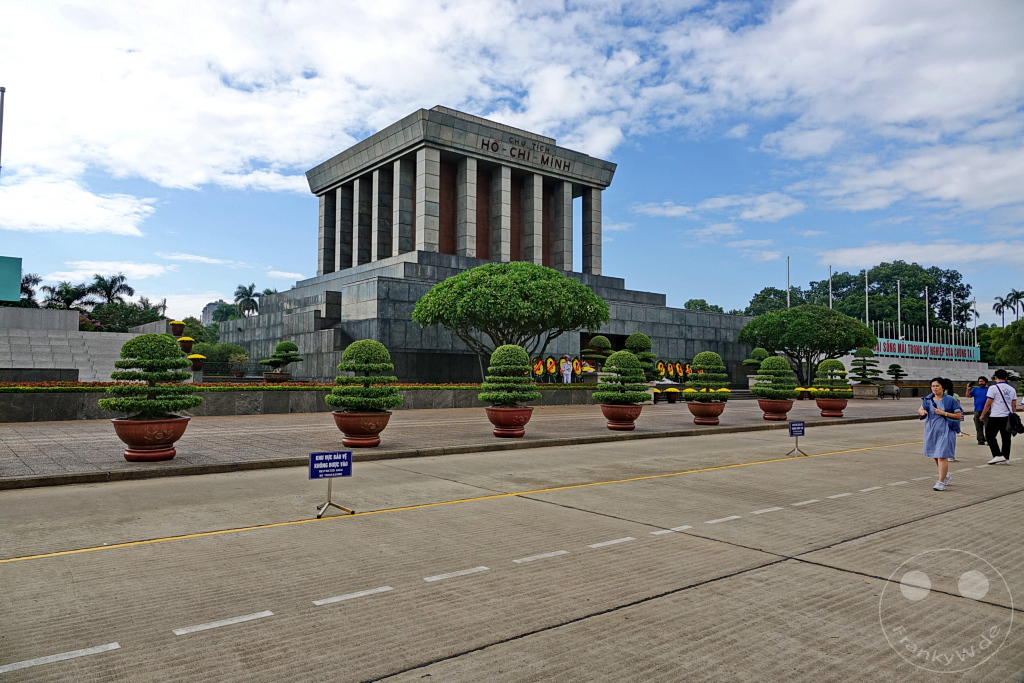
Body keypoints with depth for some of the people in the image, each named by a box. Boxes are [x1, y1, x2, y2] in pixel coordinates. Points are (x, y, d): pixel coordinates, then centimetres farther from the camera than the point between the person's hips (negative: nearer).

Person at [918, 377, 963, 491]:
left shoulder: (950, 400, -5)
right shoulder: (928, 399, 6)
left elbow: (959, 415, -5)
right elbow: (921, 409, -6)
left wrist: (944, 413, -16)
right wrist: (921, 411, -30)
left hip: (945, 431, -5)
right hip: (932, 431, 5)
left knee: (942, 456, -11)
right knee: (935, 456, 17)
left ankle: (941, 482, -6)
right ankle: (946, 475, 39)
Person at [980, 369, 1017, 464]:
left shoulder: (993, 388, -8)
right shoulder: (1012, 389, 10)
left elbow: (988, 404, -8)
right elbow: (1014, 405, 12)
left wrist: (982, 415, 0)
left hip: (995, 417, -6)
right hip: (1008, 417, 6)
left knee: (990, 436, 2)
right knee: (1006, 438, 10)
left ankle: (998, 456, -7)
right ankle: (1006, 457, 13)